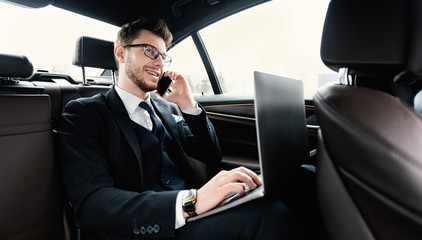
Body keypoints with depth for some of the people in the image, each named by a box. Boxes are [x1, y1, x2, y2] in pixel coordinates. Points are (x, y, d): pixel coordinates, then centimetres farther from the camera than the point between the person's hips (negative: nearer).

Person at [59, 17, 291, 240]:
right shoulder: (83, 113, -1)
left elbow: (213, 158, 15)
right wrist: (190, 201, -31)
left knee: (273, 210, -20)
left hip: (195, 216, 8)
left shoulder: (169, 109, 16)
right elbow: (91, 202, -16)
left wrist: (189, 105, 2)